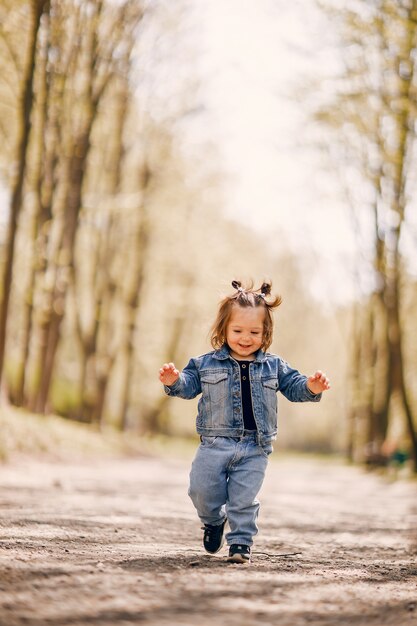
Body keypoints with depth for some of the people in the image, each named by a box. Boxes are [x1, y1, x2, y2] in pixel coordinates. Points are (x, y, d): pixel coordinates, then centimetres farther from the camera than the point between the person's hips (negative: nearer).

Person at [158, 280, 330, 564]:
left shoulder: (273, 366, 5)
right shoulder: (206, 364, 2)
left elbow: (294, 386, 5)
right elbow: (189, 385, 2)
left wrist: (311, 387, -16)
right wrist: (174, 381, -20)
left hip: (255, 447, 0)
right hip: (215, 443, 0)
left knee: (244, 499, 0)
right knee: (202, 491, 3)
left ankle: (241, 542, 15)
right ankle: (214, 520, 33)